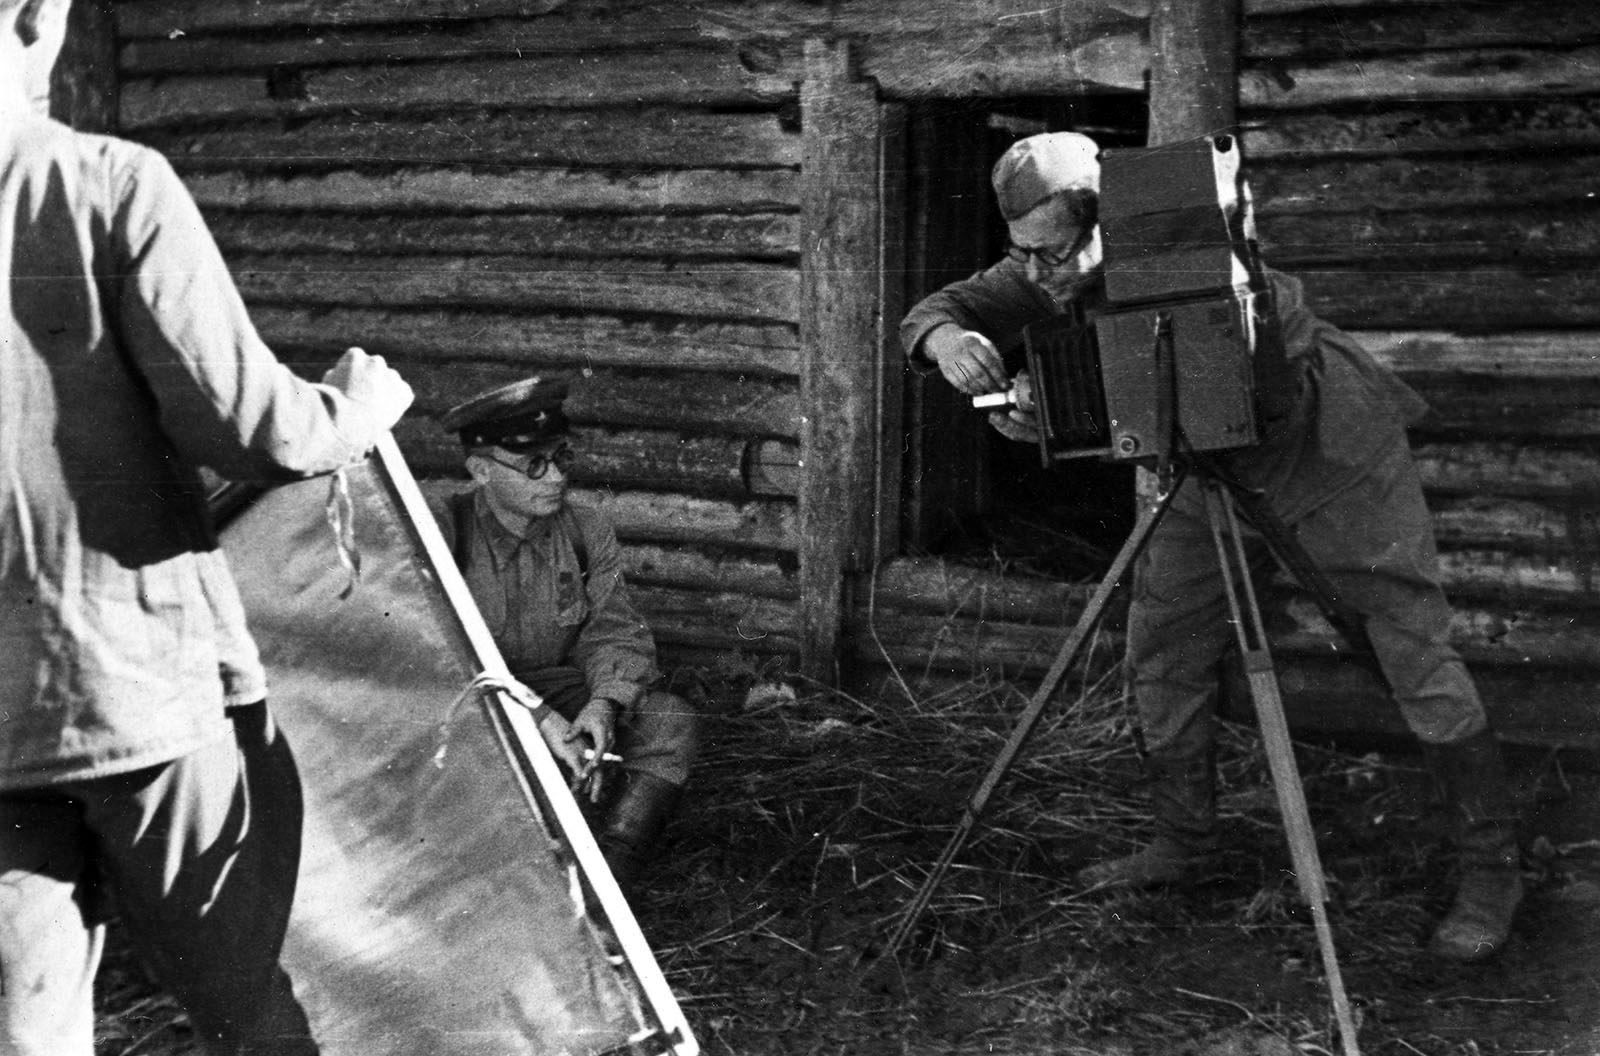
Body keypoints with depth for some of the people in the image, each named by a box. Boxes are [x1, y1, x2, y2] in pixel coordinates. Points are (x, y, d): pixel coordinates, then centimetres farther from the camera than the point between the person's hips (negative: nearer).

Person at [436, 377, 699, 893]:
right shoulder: (447, 535, -14)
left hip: (556, 691, 4)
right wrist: (538, 720, -32)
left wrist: (604, 703, -23)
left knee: (670, 722, -18)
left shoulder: (587, 533, 0)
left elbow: (616, 632, 0)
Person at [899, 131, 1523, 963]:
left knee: (1416, 655, -7)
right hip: (1214, 469, 7)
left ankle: (1491, 869, 6)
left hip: (1332, 450, -6)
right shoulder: (1051, 276, -14)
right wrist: (950, 342, -38)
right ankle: (1185, 841, 22)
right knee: (1161, 649, 5)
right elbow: (930, 315, -11)